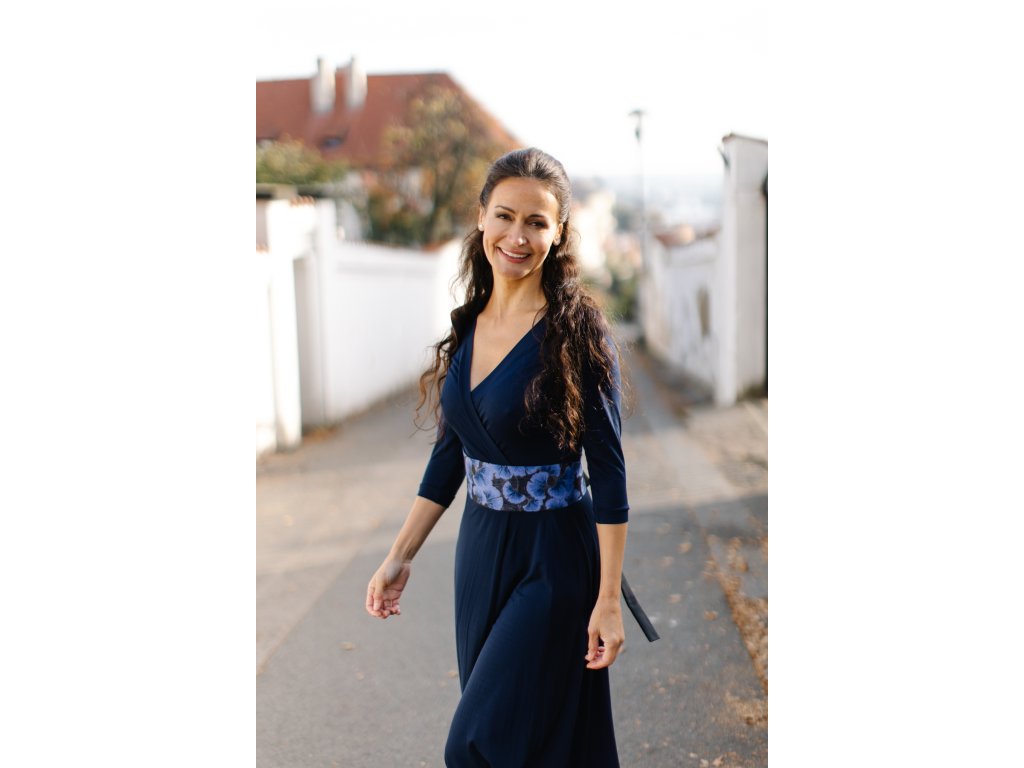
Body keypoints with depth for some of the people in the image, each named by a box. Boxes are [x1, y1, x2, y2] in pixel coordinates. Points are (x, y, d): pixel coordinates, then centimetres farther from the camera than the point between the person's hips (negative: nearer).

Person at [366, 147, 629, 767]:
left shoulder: (577, 328, -16)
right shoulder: (468, 325, 3)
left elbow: (608, 468, -15)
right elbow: (451, 451, 10)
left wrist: (609, 599, -16)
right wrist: (401, 556, 9)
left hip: (553, 558, -6)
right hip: (481, 545, 7)